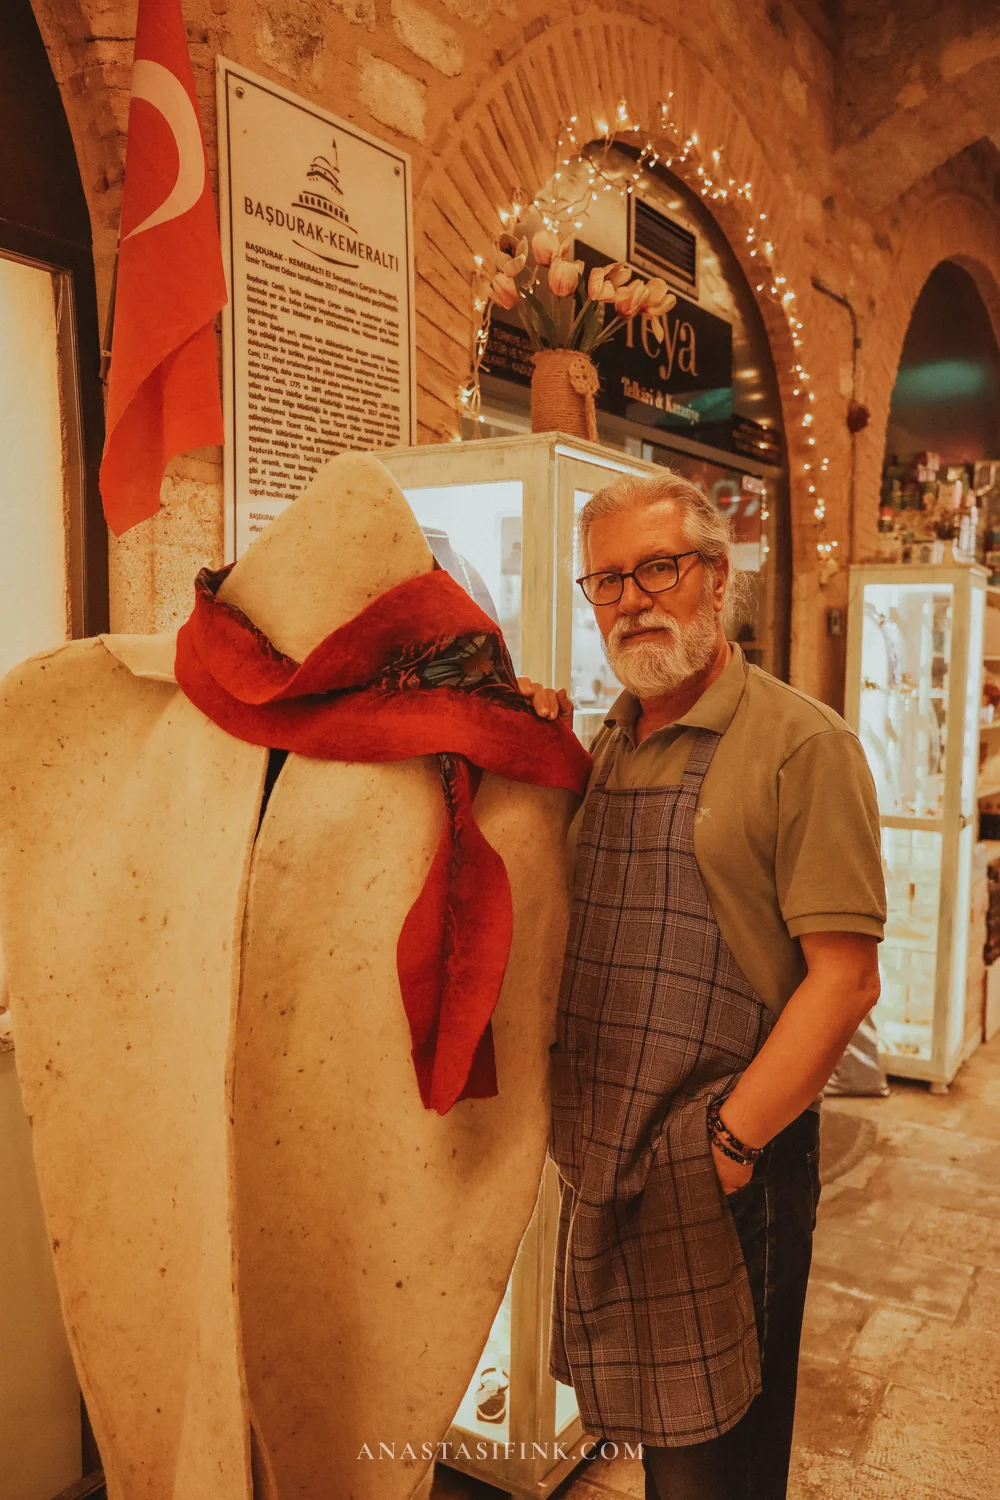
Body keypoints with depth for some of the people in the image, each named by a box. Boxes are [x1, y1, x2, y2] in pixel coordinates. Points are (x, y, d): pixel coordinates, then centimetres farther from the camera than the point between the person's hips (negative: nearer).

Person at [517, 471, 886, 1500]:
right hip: (600, 1158, 6)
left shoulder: (801, 745, -12)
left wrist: (730, 1142, -17)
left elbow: (844, 979, -16)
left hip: (727, 1170, -6)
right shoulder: (600, 747, 8)